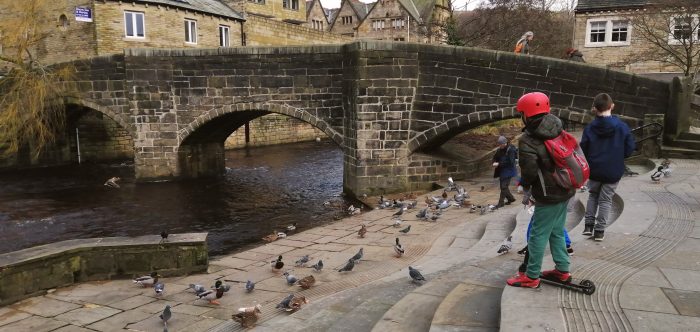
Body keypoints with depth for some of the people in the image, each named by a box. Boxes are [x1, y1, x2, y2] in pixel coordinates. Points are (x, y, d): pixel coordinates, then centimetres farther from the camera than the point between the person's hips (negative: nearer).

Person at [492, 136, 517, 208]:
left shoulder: (510, 150, -18)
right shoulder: (499, 150, 5)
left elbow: (510, 162, -24)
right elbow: (495, 157, 17)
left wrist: (499, 164, -25)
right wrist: (495, 162, -7)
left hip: (508, 171, -8)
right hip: (501, 171, 8)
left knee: (504, 186, -7)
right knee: (502, 186, 15)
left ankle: (501, 202, 1)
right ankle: (511, 198, 33)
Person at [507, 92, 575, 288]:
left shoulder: (528, 140, -20)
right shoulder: (558, 131, 5)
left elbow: (529, 170, -23)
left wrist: (525, 184, -1)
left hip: (549, 195, -8)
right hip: (565, 191, 8)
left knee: (538, 235, 2)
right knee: (557, 232, 20)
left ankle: (531, 277, 11)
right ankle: (562, 270, 30)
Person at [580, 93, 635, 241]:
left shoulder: (590, 128, -12)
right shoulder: (622, 127, -12)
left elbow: (583, 150, -7)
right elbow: (629, 150, -6)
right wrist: (617, 156, 13)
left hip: (594, 170, 1)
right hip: (613, 171, -1)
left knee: (593, 195, 23)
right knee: (605, 200, 12)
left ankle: (589, 225, 20)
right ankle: (599, 230, 14)